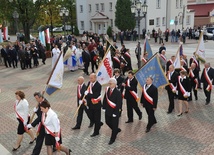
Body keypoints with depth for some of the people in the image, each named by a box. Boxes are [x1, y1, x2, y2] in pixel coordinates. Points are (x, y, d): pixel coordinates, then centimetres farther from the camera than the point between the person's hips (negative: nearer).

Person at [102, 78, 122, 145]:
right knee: (108, 122, 20)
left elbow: (119, 104, -19)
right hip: (108, 110, 6)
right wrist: (104, 107, 6)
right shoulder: (107, 89, -2)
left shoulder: (118, 92, -20)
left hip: (114, 112, -6)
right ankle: (117, 130, 45)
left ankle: (112, 139, 24)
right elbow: (105, 99, 9)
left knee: (114, 125, 7)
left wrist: (115, 113, -19)